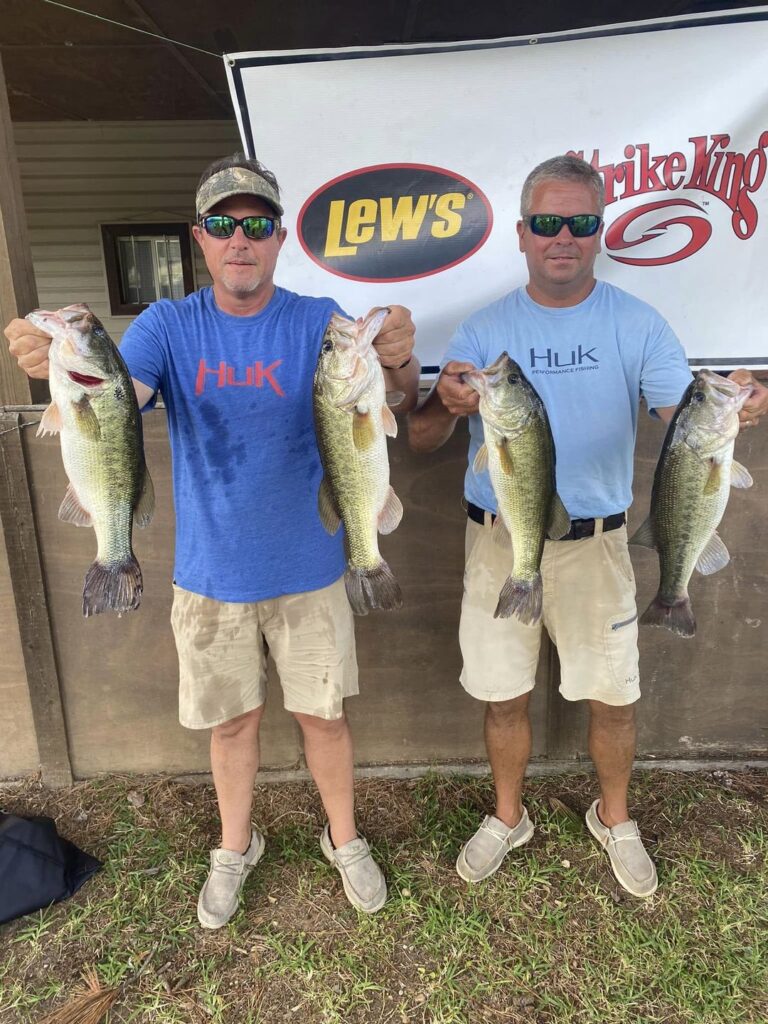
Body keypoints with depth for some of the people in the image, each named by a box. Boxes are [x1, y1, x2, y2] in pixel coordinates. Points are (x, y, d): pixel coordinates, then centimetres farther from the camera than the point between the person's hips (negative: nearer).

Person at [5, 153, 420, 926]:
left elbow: (396, 400, -19)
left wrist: (400, 363, -43)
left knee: (322, 712, 14)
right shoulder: (168, 326, -4)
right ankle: (234, 848, 44)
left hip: (306, 566, -1)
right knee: (232, 719, 18)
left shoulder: (318, 322, -7)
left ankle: (344, 840, 41)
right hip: (210, 572, 1)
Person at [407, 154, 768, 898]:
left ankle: (614, 820, 42)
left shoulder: (636, 325, -2)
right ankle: (507, 818, 41)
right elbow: (420, 441, -6)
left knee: (612, 697, 12)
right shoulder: (484, 330, -1)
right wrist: (445, 405, -29)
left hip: (593, 544, 0)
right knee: (504, 696, 14)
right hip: (498, 543, 1)